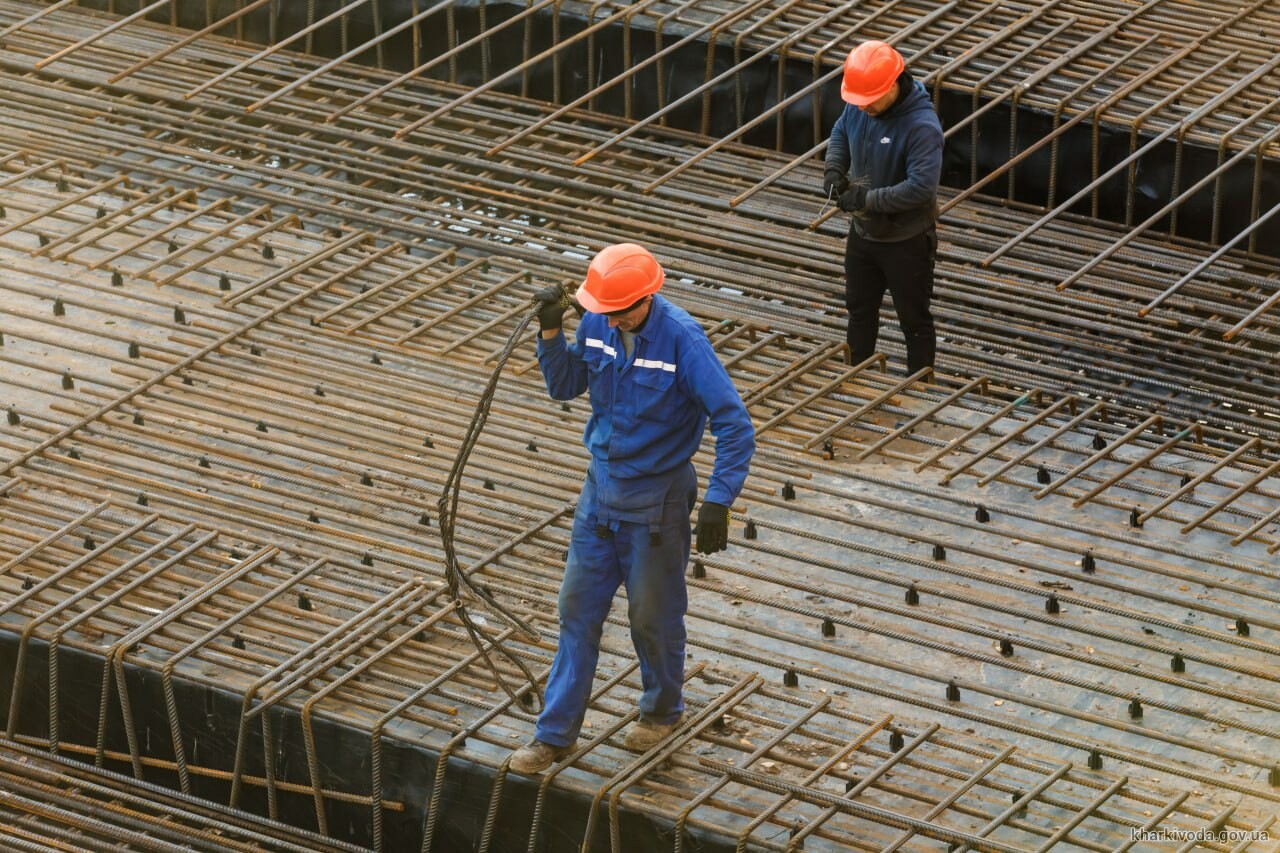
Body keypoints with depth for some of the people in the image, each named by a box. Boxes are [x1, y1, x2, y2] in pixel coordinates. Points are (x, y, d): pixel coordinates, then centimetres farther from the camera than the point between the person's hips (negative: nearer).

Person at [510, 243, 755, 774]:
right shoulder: (597, 324, -8)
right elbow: (564, 387, 8)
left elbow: (735, 427, -23)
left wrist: (718, 502, -28)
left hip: (656, 502, -5)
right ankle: (555, 733, 17)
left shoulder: (682, 341, -25)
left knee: (653, 615, 12)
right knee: (578, 609, 9)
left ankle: (663, 711, 37)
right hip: (601, 489, 5)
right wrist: (550, 333, -10)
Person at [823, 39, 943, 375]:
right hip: (863, 233, 7)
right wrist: (834, 168, -6)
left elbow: (921, 188, -36)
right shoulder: (859, 106, -8)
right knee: (859, 310, 23)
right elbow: (840, 133, 13)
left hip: (906, 242, -7)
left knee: (914, 321, 8)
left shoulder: (922, 126, -30)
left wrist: (868, 199, -32)